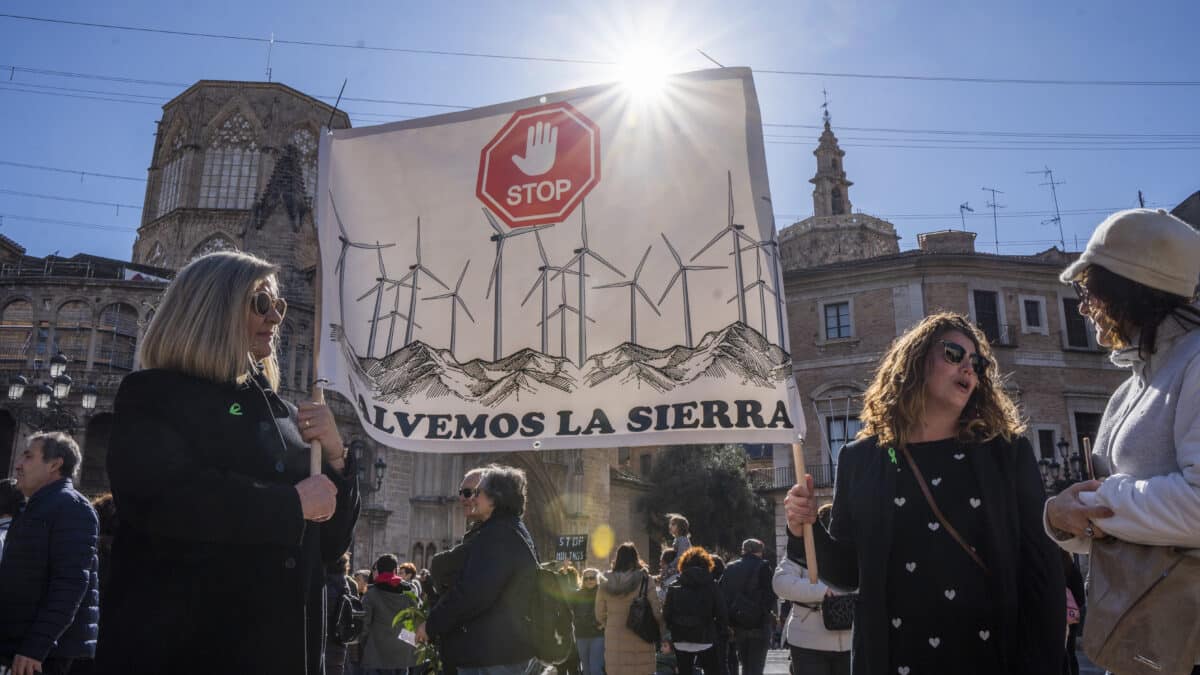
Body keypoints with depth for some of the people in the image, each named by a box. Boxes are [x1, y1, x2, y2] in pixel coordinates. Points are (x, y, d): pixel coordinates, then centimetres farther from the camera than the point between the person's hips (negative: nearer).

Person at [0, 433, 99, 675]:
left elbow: (70, 583, -21)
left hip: (49, 651, -9)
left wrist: (35, 646, -26)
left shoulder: (71, 507, -11)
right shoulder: (36, 509, 20)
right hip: (24, 645, 9)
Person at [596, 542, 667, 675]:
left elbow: (600, 616, 9)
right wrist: (665, 636, -1)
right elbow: (657, 611, -10)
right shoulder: (645, 580, -8)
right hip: (640, 641, -2)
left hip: (615, 641, 3)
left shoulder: (606, 584, 2)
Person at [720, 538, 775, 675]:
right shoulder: (762, 567, -8)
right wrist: (767, 612, 6)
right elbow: (770, 594, -11)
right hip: (758, 623, -4)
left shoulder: (730, 568, 5)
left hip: (737, 624, 5)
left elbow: (721, 593, 4)